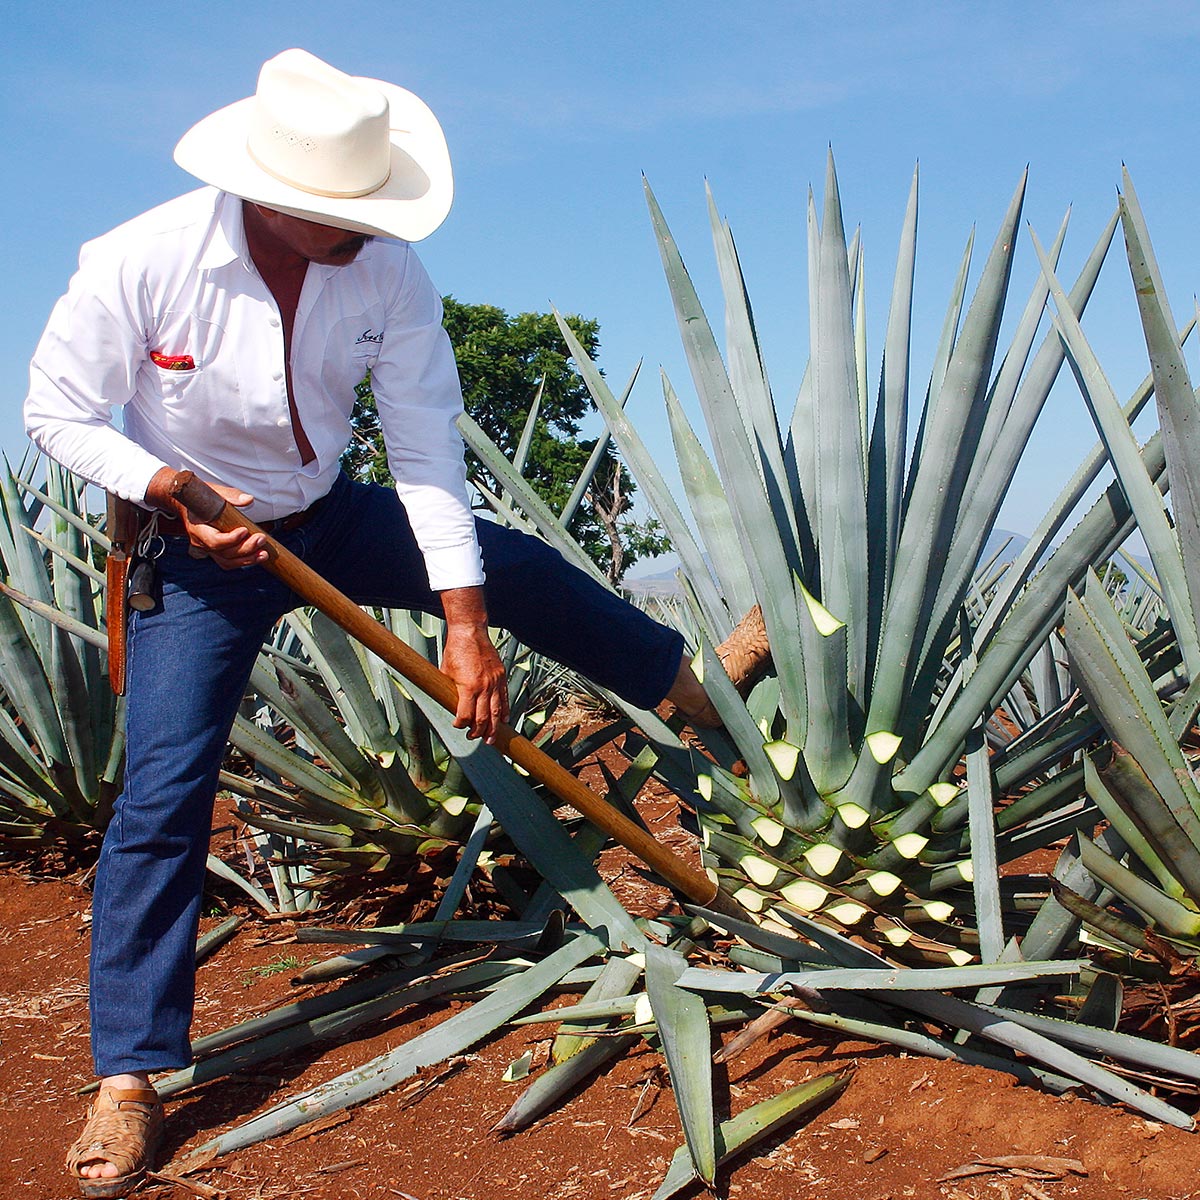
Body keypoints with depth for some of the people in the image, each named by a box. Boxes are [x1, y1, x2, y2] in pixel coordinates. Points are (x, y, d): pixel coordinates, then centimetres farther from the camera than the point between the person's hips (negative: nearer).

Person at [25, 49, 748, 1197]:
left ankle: (695, 689, 32)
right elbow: (60, 414, -13)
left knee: (522, 572, 4)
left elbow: (427, 456, -18)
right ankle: (127, 1080, -1)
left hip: (331, 520, 3)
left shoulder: (390, 274, -20)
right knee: (163, 789, -11)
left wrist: (465, 625, -21)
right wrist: (174, 493, -28)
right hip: (196, 553, -3)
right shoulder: (135, 265, -26)